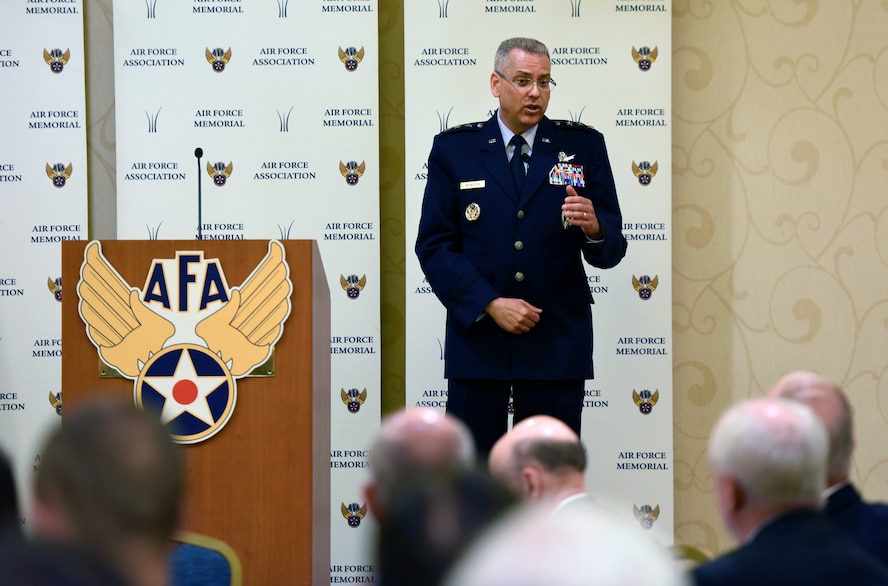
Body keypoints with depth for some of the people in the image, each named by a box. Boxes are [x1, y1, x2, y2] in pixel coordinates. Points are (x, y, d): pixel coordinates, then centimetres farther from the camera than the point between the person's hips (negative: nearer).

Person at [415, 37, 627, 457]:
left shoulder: (583, 147, 5)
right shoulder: (453, 149, 4)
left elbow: (610, 252, 3)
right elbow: (434, 246, -1)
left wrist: (594, 228, -22)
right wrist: (491, 305, -12)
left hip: (557, 342, 0)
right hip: (477, 337, 0)